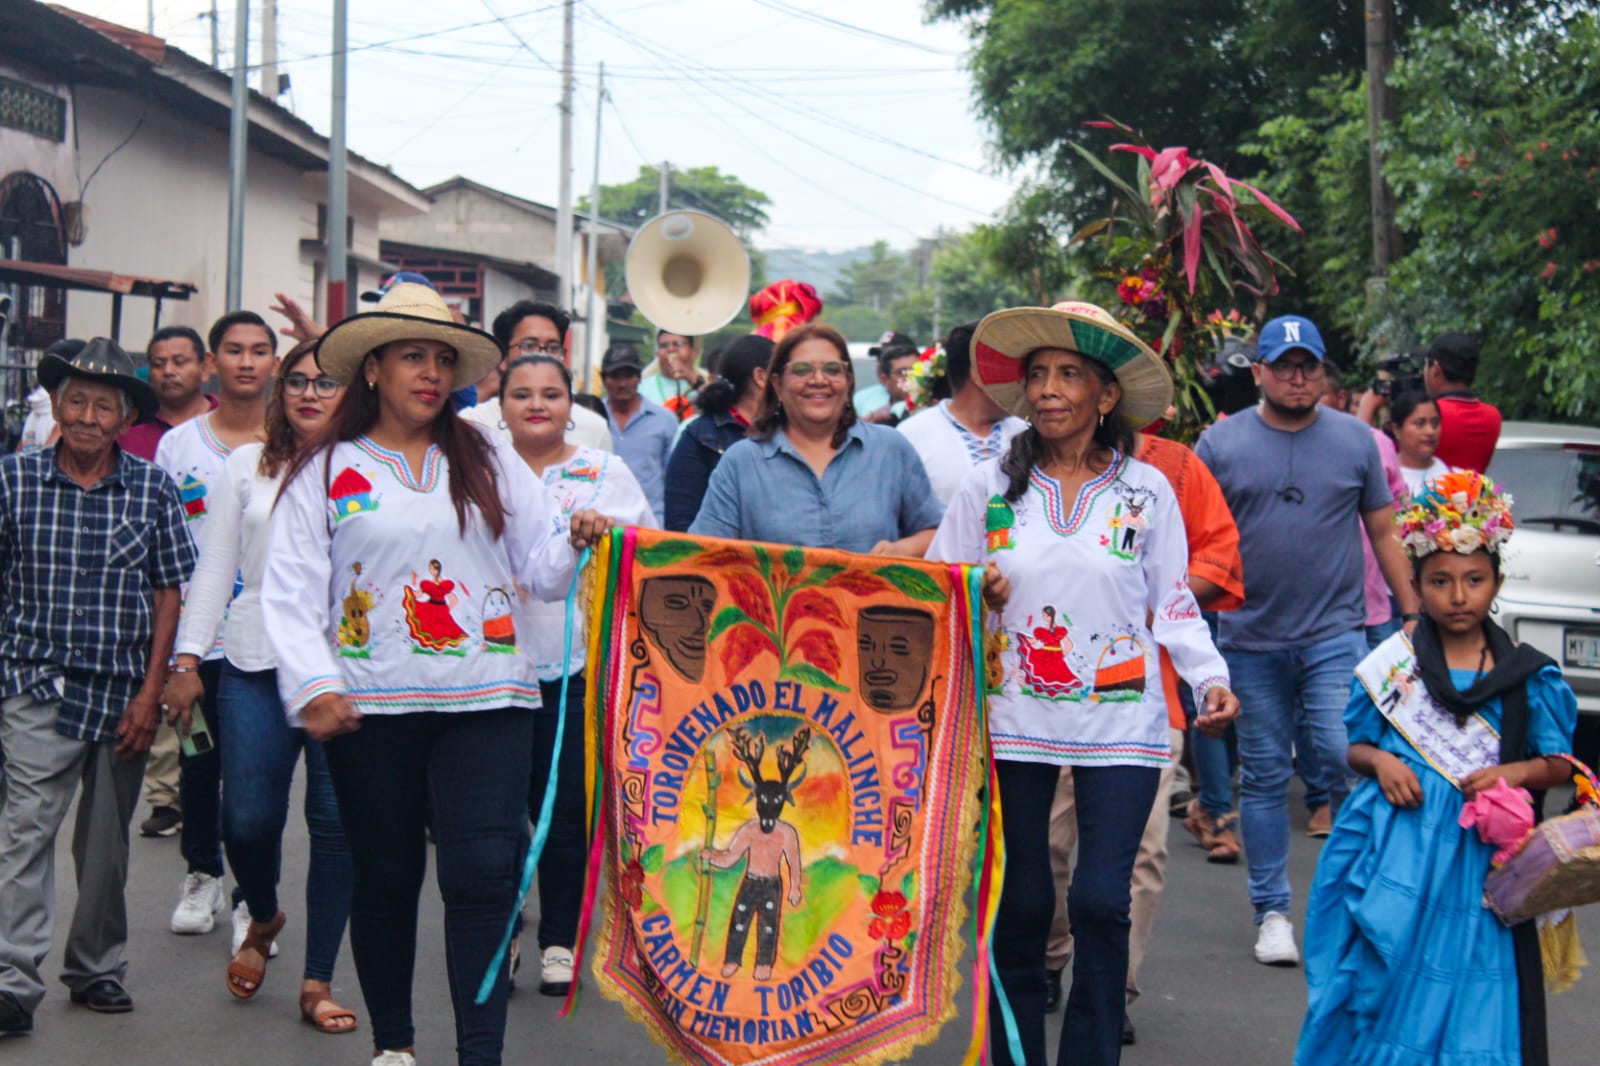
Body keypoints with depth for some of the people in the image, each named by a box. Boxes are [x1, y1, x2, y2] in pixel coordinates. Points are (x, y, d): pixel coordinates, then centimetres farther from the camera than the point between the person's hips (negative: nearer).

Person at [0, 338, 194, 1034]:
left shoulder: (153, 491, 2)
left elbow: (169, 594, 4)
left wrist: (151, 693, -1)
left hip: (123, 691, 2)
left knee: (107, 839, 11)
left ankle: (96, 968, 25)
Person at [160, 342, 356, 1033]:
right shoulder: (247, 466, 10)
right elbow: (215, 567, 11)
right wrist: (187, 658, 5)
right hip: (256, 664, 1)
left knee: (336, 821, -2)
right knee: (247, 819, -3)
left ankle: (317, 981, 10)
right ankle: (262, 919, 31)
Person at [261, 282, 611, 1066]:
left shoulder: (487, 460, 12)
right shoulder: (324, 471, 6)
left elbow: (539, 567, 10)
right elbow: (291, 593, 0)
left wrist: (577, 542, -12)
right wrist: (313, 686, -13)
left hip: (485, 700, 1)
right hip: (372, 705, 0)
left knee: (482, 872, -8)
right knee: (384, 876, 9)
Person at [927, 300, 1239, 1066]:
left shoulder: (1147, 490, 3)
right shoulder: (990, 485, 4)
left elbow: (1174, 604, 6)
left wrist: (1210, 679, -6)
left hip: (1121, 721, -1)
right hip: (1013, 718, 1)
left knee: (1101, 903, -6)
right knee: (1020, 903, 7)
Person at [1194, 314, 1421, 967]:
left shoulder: (1354, 439, 6)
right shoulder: (1221, 442, 3)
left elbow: (1383, 532, 10)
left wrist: (1413, 614, 6)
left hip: (1335, 634, 0)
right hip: (1250, 639, 1)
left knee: (1344, 757, -13)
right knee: (1264, 777, 6)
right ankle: (1272, 910, 16)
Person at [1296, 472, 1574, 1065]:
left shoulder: (1527, 676, 3)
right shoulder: (1391, 665, 3)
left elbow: (1560, 765, 7)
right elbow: (1353, 747, 11)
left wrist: (1517, 772, -11)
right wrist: (1379, 762, -9)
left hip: (1482, 852, 0)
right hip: (1397, 849, 0)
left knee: (1469, 984, -1)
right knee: (1383, 983, 0)